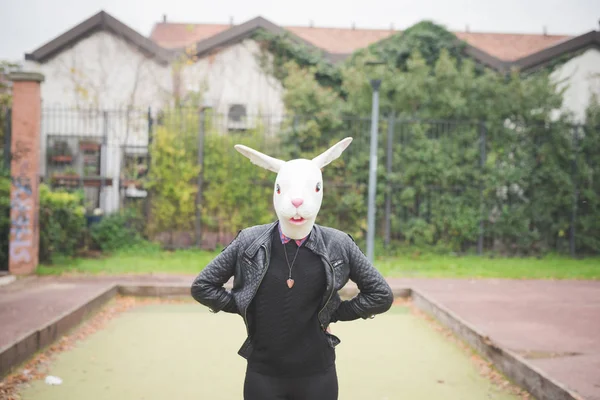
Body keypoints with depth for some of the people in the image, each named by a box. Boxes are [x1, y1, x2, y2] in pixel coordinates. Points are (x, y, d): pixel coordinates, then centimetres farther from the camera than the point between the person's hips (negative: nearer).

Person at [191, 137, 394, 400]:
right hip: (262, 375, 0)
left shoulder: (338, 246, -6)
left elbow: (381, 295, 1)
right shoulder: (249, 242, -6)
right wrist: (243, 307, -3)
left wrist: (334, 314, -3)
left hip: (317, 375, 0)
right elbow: (202, 287, 2)